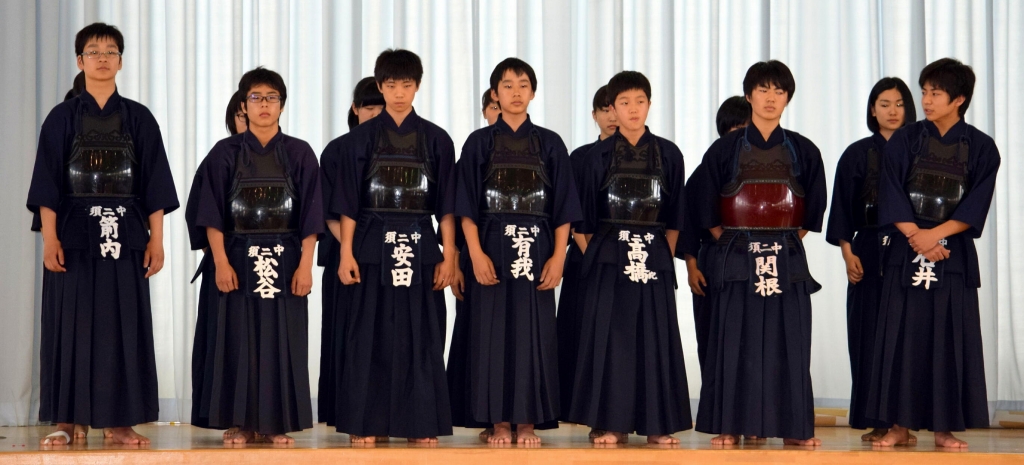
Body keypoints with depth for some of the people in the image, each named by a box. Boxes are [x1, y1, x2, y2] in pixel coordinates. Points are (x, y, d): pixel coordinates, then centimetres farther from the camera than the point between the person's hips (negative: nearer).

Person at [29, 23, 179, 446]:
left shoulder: (139, 119, 7)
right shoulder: (62, 118, 5)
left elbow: (154, 185, 5)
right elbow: (47, 184, 1)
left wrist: (156, 240, -1)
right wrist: (49, 238, -9)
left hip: (125, 236, 1)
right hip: (74, 235, -1)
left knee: (124, 324, 1)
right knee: (71, 323, 0)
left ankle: (118, 421, 7)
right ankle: (68, 421, 5)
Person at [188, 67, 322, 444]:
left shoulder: (300, 154, 5)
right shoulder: (225, 153, 3)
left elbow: (310, 216, 1)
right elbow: (211, 215, -1)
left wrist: (305, 264, -7)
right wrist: (221, 262, -11)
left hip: (284, 261, 1)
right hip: (236, 260, -1)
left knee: (280, 340, 2)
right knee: (235, 339, 0)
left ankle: (274, 422, 9)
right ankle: (239, 423, 6)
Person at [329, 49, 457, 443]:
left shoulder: (436, 140, 6)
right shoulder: (361, 138, 4)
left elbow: (445, 205, 5)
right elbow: (348, 203, 2)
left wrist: (448, 255, -1)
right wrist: (346, 253, -6)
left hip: (420, 247, 1)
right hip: (372, 247, -1)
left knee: (419, 335, 2)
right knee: (369, 334, 0)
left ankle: (420, 423, 9)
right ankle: (366, 422, 7)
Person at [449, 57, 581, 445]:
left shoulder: (550, 144, 7)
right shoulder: (479, 143, 5)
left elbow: (563, 208, 4)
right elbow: (467, 207, 0)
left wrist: (558, 256, -6)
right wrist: (476, 254, -11)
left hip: (536, 249, 1)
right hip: (492, 248, -1)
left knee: (533, 331, 1)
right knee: (492, 331, 0)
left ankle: (527, 421, 7)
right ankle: (499, 422, 6)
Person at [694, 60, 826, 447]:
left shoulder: (803, 151, 8)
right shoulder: (724, 150, 3)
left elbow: (813, 209, 12)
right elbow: (708, 211, 6)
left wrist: (787, 240, 6)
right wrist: (732, 241, 4)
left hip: (788, 259, 1)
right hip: (736, 258, -1)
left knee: (788, 342, 1)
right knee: (735, 342, -2)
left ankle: (793, 427, 7)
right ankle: (730, 426, 4)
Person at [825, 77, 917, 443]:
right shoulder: (858, 154, 7)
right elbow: (842, 207, 4)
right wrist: (848, 253, -6)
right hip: (869, 251, 0)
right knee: (870, 333, -2)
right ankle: (877, 421, 2)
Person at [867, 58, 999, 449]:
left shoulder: (980, 148, 2)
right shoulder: (904, 140, 4)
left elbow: (976, 206, -5)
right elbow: (891, 196, -3)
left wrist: (935, 234, -16)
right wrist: (916, 236, -14)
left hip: (954, 254, 0)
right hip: (905, 254, 0)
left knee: (950, 338, -1)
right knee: (901, 336, -1)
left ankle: (945, 427, 5)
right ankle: (900, 424, 5)